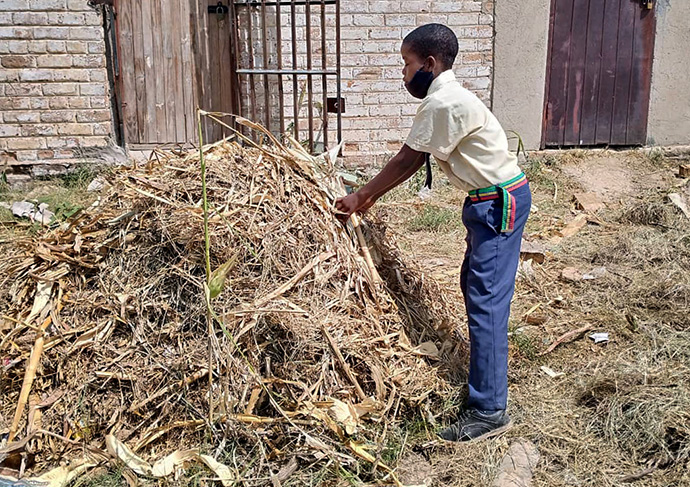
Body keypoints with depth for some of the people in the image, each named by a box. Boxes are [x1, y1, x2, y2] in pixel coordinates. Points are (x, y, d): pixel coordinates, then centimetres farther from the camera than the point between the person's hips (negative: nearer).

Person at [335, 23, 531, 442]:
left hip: (500, 203, -11)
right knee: (475, 287, 20)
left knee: (486, 301, -9)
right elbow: (414, 160, 12)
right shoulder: (445, 97, 12)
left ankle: (489, 410, -3)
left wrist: (360, 198, -5)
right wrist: (370, 197, 11)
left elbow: (406, 161, -15)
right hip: (491, 200, 11)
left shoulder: (444, 102, -20)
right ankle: (487, 369, 37)